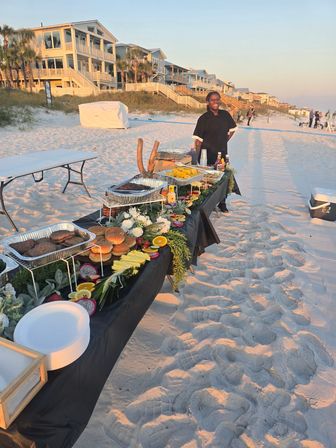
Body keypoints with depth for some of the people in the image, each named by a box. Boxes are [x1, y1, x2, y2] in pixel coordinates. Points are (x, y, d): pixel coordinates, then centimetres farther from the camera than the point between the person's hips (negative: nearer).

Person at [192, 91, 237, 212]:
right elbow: (198, 140, -11)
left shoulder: (225, 115, 5)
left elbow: (232, 129, 22)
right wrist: (196, 158, -17)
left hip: (222, 154, 5)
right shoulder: (204, 119, -9)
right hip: (207, 155, -5)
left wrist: (224, 141, 10)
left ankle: (222, 203, 32)